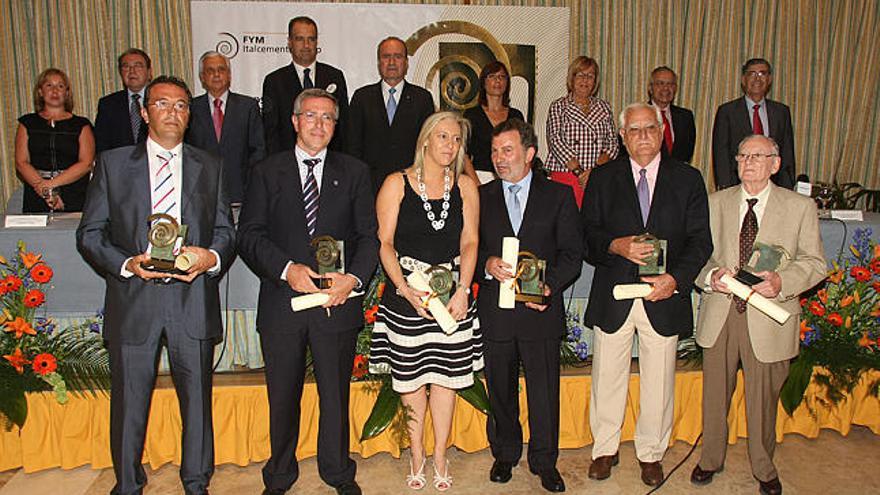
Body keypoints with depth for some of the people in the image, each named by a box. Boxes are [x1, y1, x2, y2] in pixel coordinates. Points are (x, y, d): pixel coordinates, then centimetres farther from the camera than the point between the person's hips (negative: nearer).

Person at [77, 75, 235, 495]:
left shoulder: (209, 167, 11)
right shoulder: (112, 163, 6)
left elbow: (226, 231, 9)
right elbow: (89, 234, 4)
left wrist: (212, 257, -12)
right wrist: (126, 264, -14)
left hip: (193, 299, 1)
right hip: (133, 301, -1)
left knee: (197, 398, 10)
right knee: (129, 401, 9)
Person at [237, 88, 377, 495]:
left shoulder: (355, 173, 8)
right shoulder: (267, 172, 6)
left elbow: (369, 235, 3)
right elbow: (249, 235, -2)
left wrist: (354, 277, -14)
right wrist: (286, 269, -17)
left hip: (338, 302, 0)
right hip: (282, 302, 0)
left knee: (336, 394, 12)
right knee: (282, 397, 12)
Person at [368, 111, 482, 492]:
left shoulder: (465, 187, 7)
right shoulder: (397, 184, -1)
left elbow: (470, 243, 2)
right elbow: (385, 243, -6)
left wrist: (462, 291, -11)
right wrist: (406, 289, -17)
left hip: (451, 294, 2)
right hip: (405, 293, -2)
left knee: (446, 374, 7)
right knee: (411, 375, 7)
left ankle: (440, 456, 24)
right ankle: (416, 456, 24)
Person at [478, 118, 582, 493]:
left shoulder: (558, 196, 3)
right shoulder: (480, 197, 7)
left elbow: (572, 251, 1)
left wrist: (550, 285, -14)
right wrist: (487, 264, -14)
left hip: (541, 310, -1)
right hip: (494, 310, 1)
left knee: (545, 390, 7)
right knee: (500, 390, 13)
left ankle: (544, 461, 25)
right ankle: (505, 455, 32)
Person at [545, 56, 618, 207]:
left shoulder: (604, 107, 15)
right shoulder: (558, 107, 6)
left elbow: (612, 143, 8)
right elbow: (556, 141, -7)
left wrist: (596, 169, -10)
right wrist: (579, 172, -15)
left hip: (599, 178, 3)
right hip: (565, 178, -2)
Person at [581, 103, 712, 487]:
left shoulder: (688, 179, 4)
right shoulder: (603, 178, 5)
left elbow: (699, 239, 1)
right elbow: (587, 235, 1)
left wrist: (676, 278, -14)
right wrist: (616, 246, -19)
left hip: (664, 296, 0)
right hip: (612, 296, 0)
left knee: (658, 383, 11)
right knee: (607, 379, 11)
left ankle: (651, 453, 30)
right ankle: (605, 448, 30)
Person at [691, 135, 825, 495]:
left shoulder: (800, 207, 1)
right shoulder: (716, 202, 7)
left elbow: (814, 263, -1)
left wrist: (781, 282, -20)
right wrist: (712, 275, -14)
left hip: (768, 319, -2)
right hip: (720, 315, 2)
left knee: (763, 398, 10)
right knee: (715, 394, 13)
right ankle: (711, 459, 34)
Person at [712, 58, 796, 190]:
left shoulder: (782, 111, 11)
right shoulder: (727, 111, 1)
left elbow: (787, 154, 11)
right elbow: (720, 155, -2)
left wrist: (787, 191, 2)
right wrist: (725, 191, -10)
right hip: (736, 186, -3)